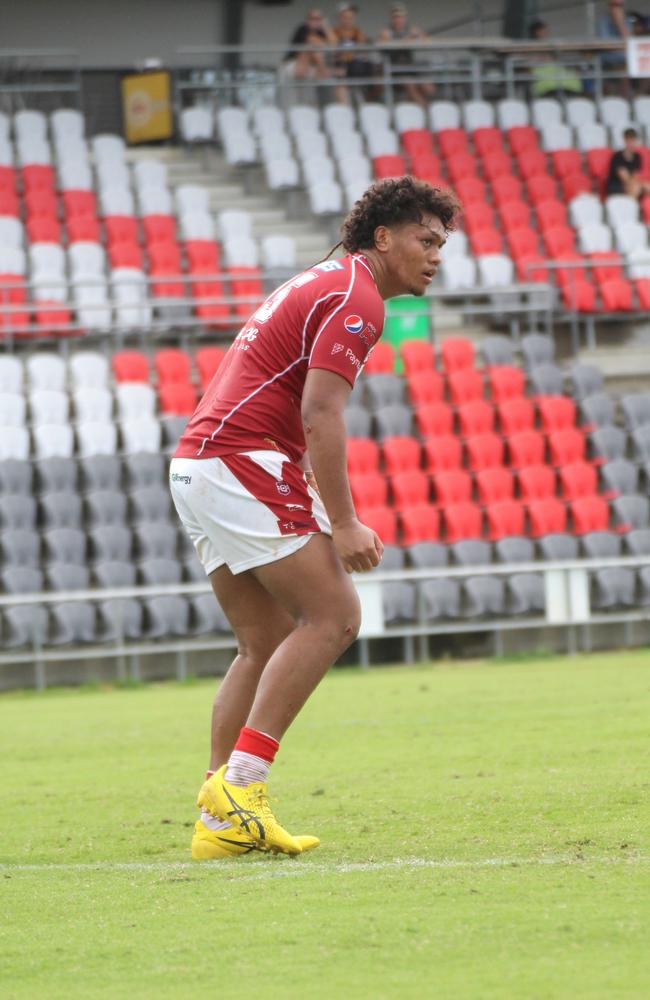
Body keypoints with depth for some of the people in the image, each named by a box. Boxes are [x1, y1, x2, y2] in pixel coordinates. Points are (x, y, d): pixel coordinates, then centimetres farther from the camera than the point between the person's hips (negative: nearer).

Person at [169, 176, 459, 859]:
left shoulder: (323, 284, 23)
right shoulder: (357, 297, -9)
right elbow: (320, 412, -18)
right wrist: (342, 524, -19)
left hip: (197, 464, 10)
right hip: (243, 463, -10)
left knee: (267, 646, 10)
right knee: (333, 615, -9)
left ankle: (221, 820, 7)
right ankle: (239, 783, -14)